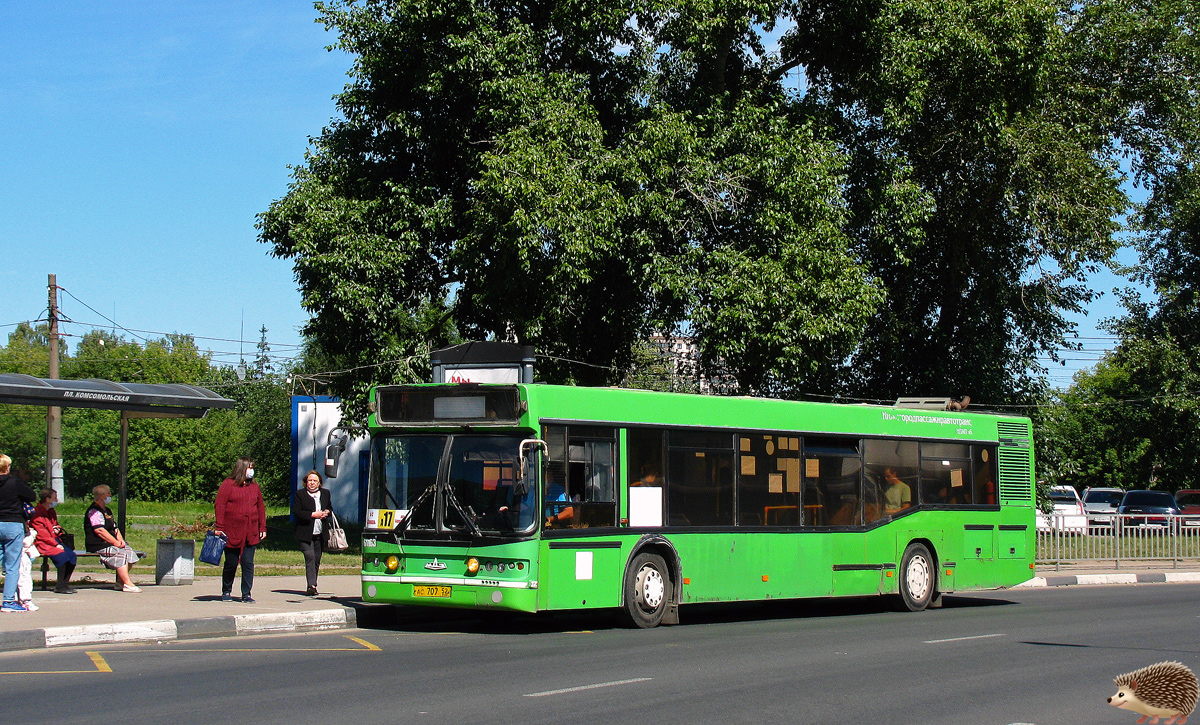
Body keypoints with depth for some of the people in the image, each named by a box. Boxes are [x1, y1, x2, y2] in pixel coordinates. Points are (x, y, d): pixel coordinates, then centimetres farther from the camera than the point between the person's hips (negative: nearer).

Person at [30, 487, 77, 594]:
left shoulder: (52, 512, 18)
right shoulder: (36, 513, -10)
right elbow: (42, 534, -15)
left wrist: (58, 529, 8)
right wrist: (55, 545, -19)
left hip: (54, 540, 9)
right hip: (43, 544, -9)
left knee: (72, 555, -14)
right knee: (62, 555, -30)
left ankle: (65, 584, -9)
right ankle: (60, 586, -21)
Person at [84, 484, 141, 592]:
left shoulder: (107, 511, 23)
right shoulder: (94, 511, -10)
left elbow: (115, 528, 23)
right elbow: (100, 531, -20)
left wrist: (120, 539, 2)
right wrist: (116, 543, -19)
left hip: (110, 543, 10)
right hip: (98, 546, -10)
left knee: (129, 551, -9)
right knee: (120, 553, -28)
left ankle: (120, 582, -6)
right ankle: (127, 584, -32)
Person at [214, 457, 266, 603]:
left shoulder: (254, 486, 13)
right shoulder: (228, 484, -2)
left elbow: (260, 508, 17)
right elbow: (220, 506, -6)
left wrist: (263, 528, 12)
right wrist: (219, 528, -11)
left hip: (251, 534, 4)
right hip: (232, 533, -4)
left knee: (248, 563, -2)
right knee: (231, 563, 6)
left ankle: (246, 594, 3)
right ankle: (226, 592, 22)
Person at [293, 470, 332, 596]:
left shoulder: (325, 493, 15)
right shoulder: (300, 494, 1)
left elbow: (330, 508, 25)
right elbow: (296, 512, -8)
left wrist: (327, 513, 1)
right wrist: (313, 515, -15)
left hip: (320, 534, 5)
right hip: (306, 534, -4)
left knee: (317, 560, 6)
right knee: (310, 557, -16)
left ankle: (312, 585, 14)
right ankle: (311, 585, -22)